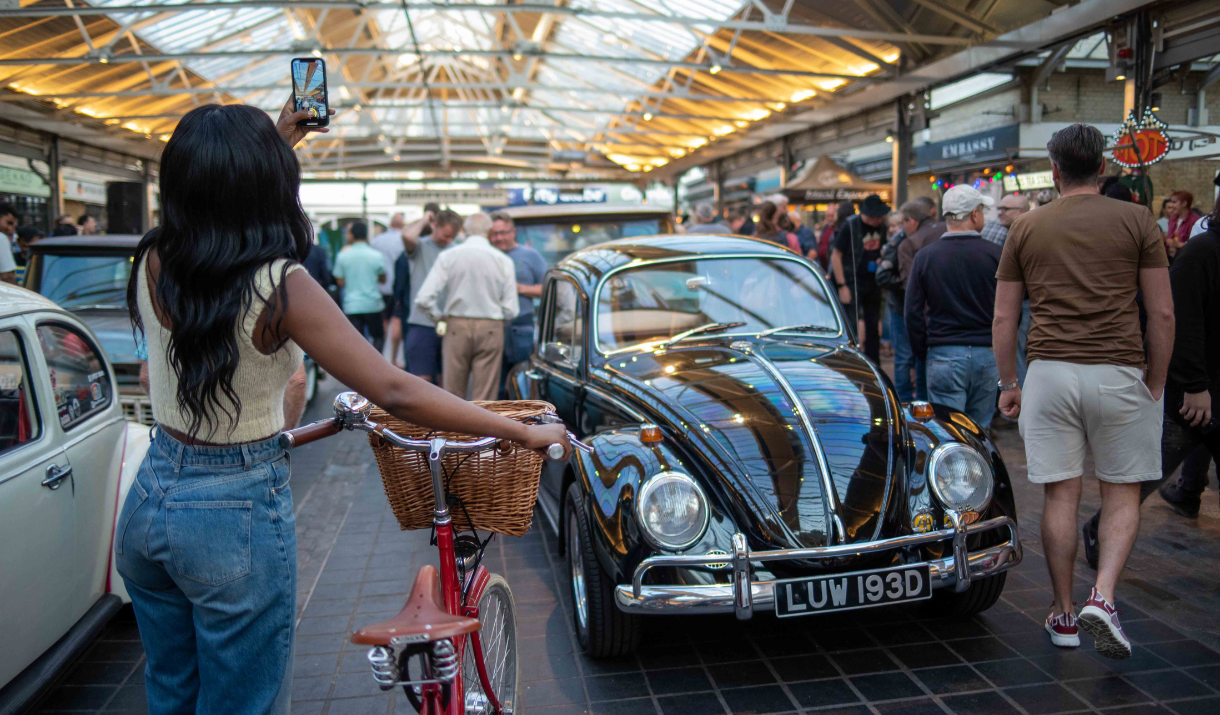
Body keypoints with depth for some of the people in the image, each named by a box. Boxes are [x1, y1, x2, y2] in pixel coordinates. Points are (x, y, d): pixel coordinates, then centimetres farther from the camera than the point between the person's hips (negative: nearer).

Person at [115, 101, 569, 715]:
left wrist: (274, 139, 29)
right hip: (237, 511, -6)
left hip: (149, 496, 7)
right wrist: (527, 434, -18)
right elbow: (395, 393, -24)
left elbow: (207, 212, 21)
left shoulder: (153, 264, -4)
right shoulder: (279, 285, -21)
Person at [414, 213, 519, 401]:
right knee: (485, 398, 3)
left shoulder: (447, 256, -2)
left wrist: (439, 317, 9)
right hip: (491, 329, -1)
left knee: (453, 394, 9)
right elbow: (511, 310, -3)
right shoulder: (503, 261, -2)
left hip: (456, 328, 1)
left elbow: (423, 299, -8)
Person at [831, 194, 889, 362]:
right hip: (853, 283, -5)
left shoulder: (881, 225, 3)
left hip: (873, 283, 6)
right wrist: (842, 286, -14)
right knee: (850, 326, -7)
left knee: (873, 327, 10)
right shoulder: (849, 226, -14)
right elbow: (835, 256, -11)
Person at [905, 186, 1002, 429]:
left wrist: (922, 352, 11)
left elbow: (913, 312, -1)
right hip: (987, 354, 2)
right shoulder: (995, 254, -2)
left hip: (944, 354, -1)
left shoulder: (925, 255, -2)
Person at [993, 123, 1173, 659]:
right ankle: (1103, 596, -5)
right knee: (1122, 493, 12)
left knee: (1060, 495, 7)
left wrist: (1007, 384, 15)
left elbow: (1004, 319, 6)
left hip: (1049, 373, 1)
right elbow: (1162, 314, 0)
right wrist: (1156, 382, 10)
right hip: (1119, 373, -1)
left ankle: (1063, 614, 17)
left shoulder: (1026, 228, 6)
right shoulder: (1137, 220, 2)